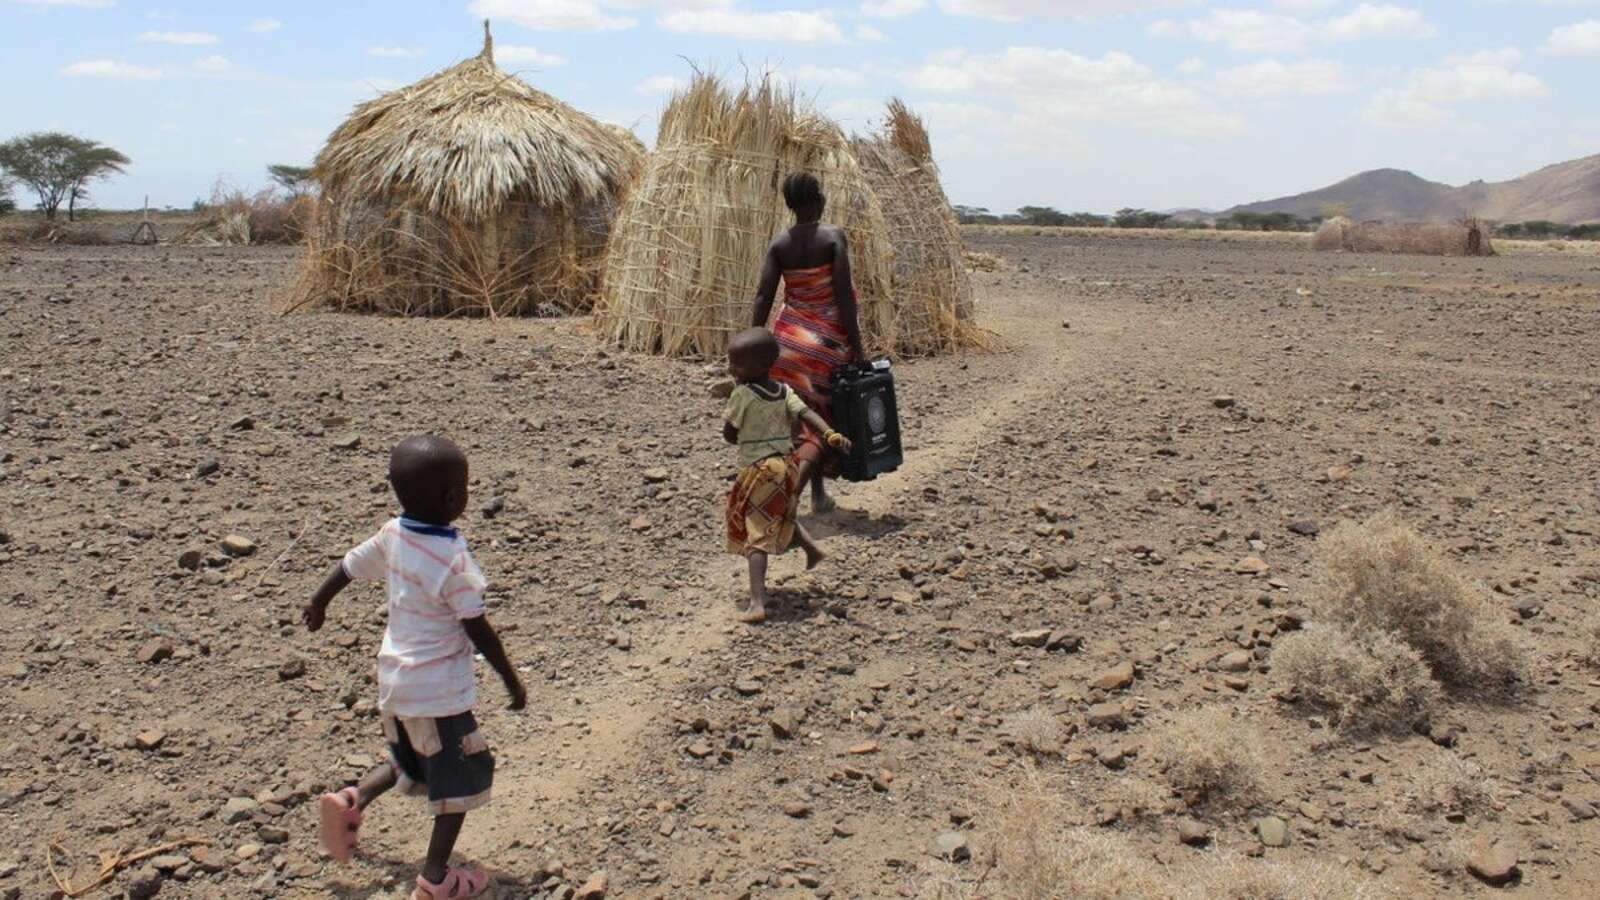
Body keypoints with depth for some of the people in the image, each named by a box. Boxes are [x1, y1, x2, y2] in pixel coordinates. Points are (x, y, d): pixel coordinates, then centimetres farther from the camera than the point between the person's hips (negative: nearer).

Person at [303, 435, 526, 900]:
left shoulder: (391, 534, -3)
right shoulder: (452, 558, -23)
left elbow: (349, 566, 13)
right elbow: (478, 630, -19)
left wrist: (318, 603, 33)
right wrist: (512, 680, -7)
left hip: (395, 682, 7)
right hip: (439, 691, -7)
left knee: (410, 762, 29)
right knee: (461, 779, 8)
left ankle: (353, 800, 8)